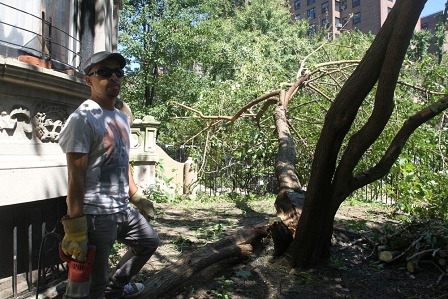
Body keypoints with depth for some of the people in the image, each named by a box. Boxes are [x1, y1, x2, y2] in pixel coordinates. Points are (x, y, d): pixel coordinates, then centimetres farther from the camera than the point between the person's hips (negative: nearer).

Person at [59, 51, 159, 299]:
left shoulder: (121, 118, 12)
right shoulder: (83, 119, -13)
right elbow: (75, 176, -18)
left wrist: (136, 197, 20)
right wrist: (75, 227, -20)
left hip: (124, 210, 9)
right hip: (96, 215, -9)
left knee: (149, 241, 27)